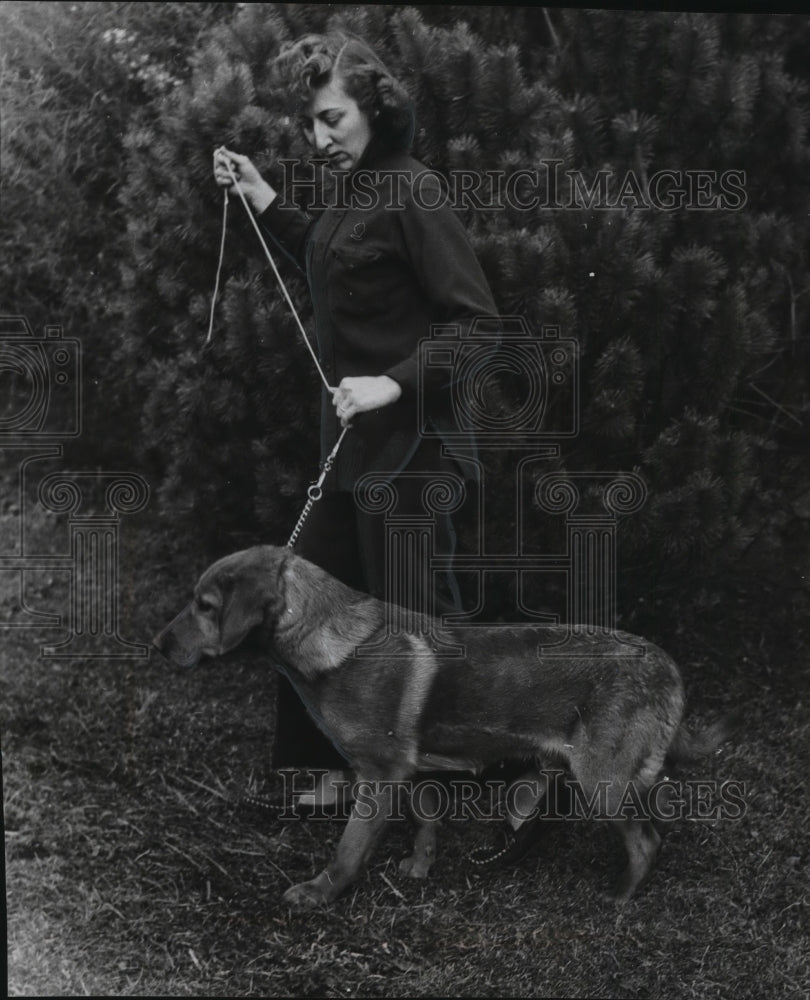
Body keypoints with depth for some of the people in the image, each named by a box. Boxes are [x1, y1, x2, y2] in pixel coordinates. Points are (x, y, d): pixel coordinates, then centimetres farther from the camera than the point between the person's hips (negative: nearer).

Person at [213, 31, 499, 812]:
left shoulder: (411, 191, -16)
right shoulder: (350, 192, 9)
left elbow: (476, 321, -19)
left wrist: (393, 383, -25)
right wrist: (261, 196, 20)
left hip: (410, 446, -9)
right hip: (354, 445, 9)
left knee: (417, 618, -2)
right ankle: (335, 772, 31)